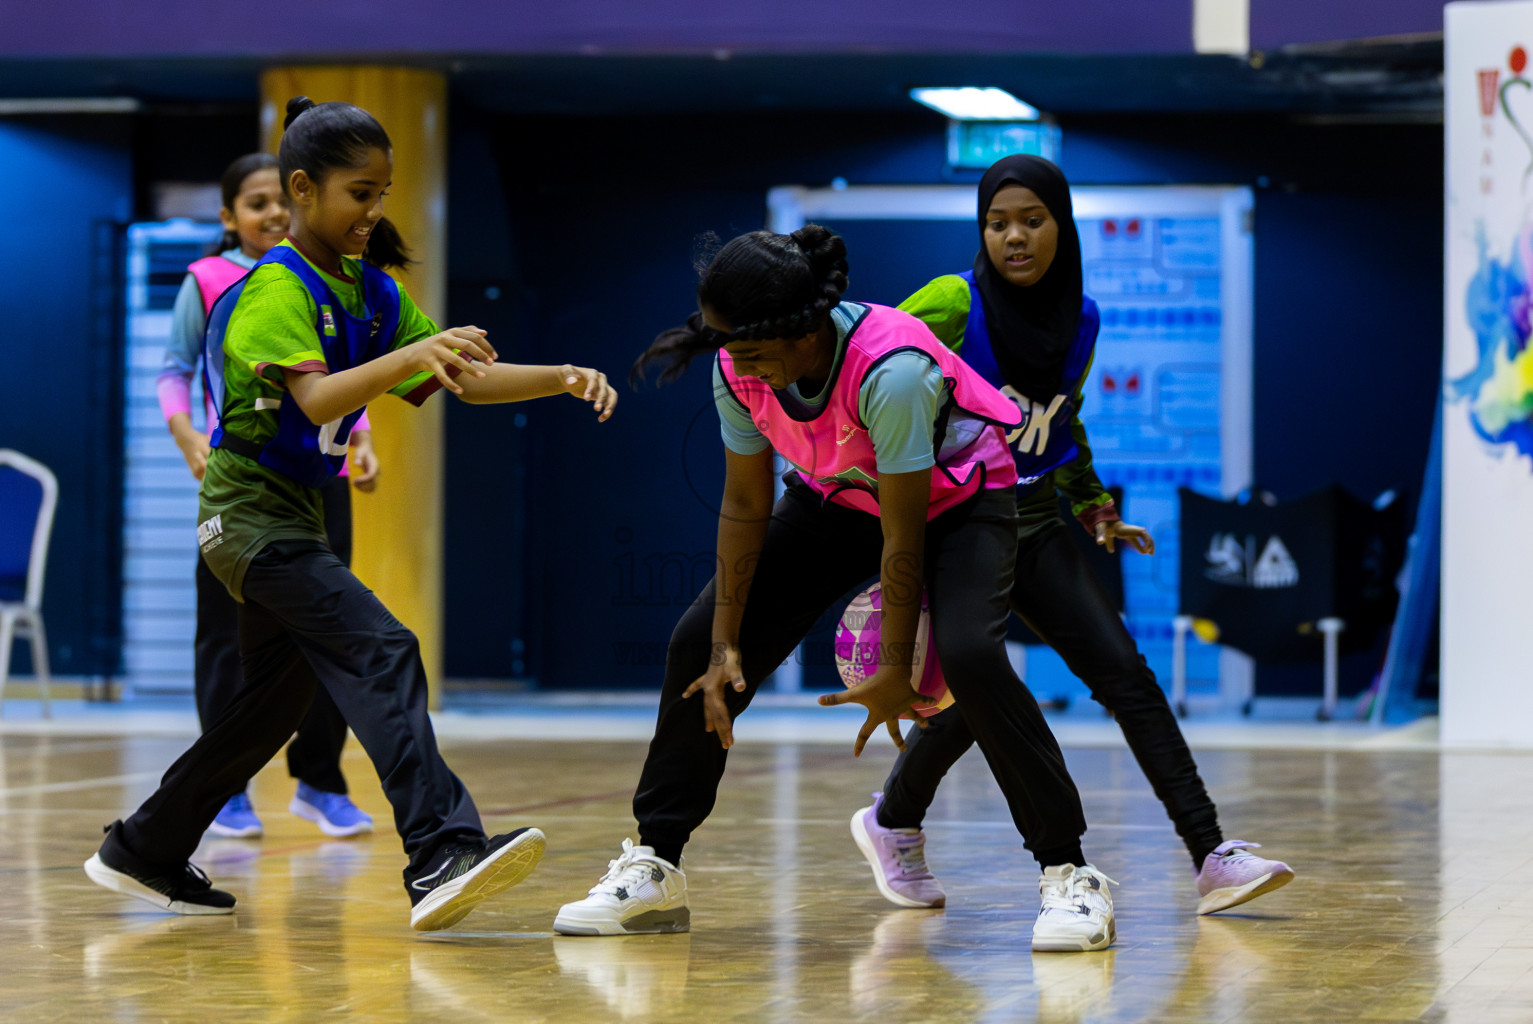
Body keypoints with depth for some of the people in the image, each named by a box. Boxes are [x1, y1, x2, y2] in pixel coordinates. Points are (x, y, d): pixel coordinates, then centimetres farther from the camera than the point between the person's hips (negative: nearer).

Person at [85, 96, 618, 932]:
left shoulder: (372, 293, 10)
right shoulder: (277, 290, -15)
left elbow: (469, 379, 7)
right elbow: (318, 398, -32)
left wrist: (563, 379, -7)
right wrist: (410, 355, -44)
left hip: (294, 515, 10)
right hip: (250, 511, -10)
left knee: (276, 702, 15)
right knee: (382, 653, -24)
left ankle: (143, 854, 28)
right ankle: (442, 855, -34)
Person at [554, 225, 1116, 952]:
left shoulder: (891, 370, -39)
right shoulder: (738, 372, -22)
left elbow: (902, 538, -31)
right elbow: (745, 507, -9)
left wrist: (895, 670, -24)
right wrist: (725, 644, -8)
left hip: (956, 497, -6)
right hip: (836, 499, 6)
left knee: (968, 654, -31)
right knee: (700, 644, -4)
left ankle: (1068, 873, -16)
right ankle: (653, 870, 10)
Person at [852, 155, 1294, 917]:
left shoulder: (1081, 321, 4)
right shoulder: (954, 305, -14)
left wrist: (1094, 506, 15)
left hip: (1034, 528, 5)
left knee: (1124, 671, -7)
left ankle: (1213, 859, -9)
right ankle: (892, 826, 18)